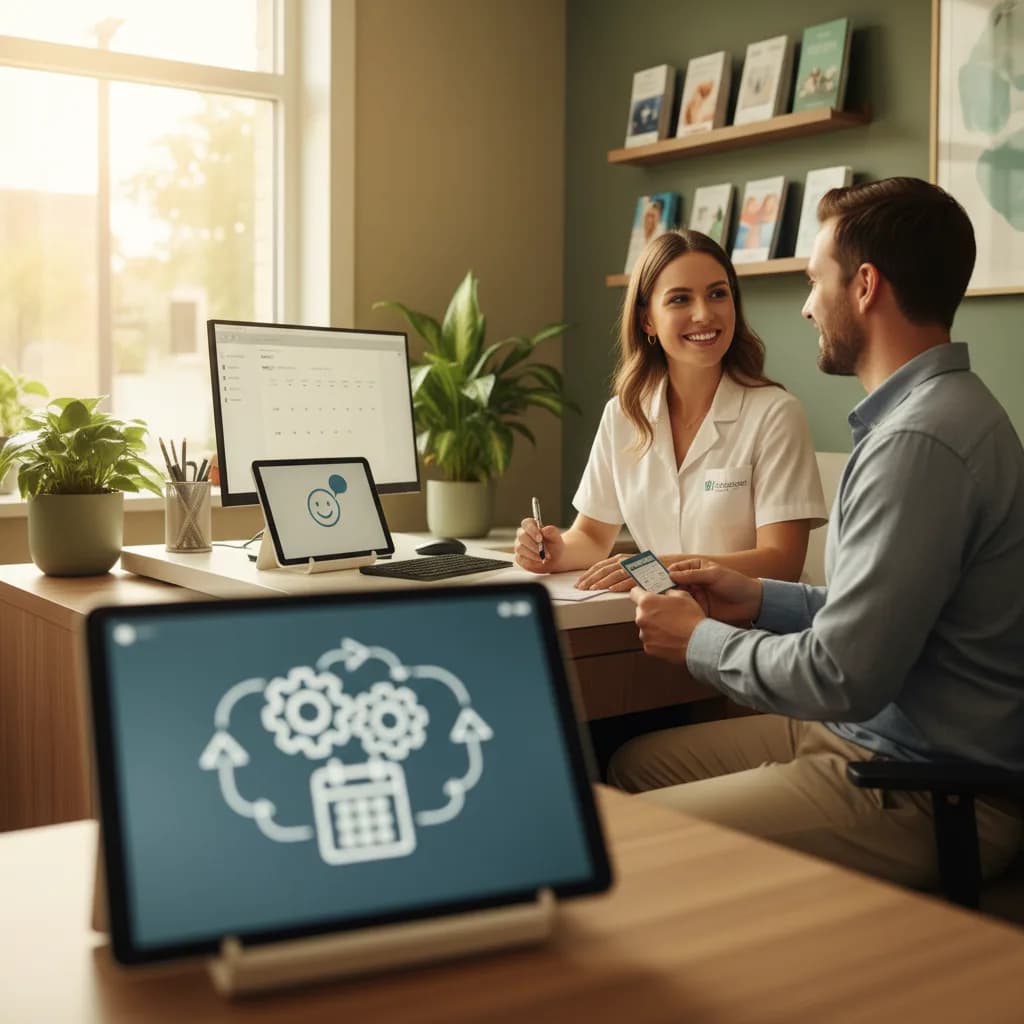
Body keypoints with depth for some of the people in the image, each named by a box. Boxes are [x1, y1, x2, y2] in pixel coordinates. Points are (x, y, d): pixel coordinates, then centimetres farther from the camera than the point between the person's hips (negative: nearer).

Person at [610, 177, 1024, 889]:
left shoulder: (920, 441, -24)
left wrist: (701, 640, -9)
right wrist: (759, 599, 10)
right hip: (885, 733, 10)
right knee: (635, 763, 15)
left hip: (927, 794, -10)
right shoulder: (939, 408, 11)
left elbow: (841, 681, -25)